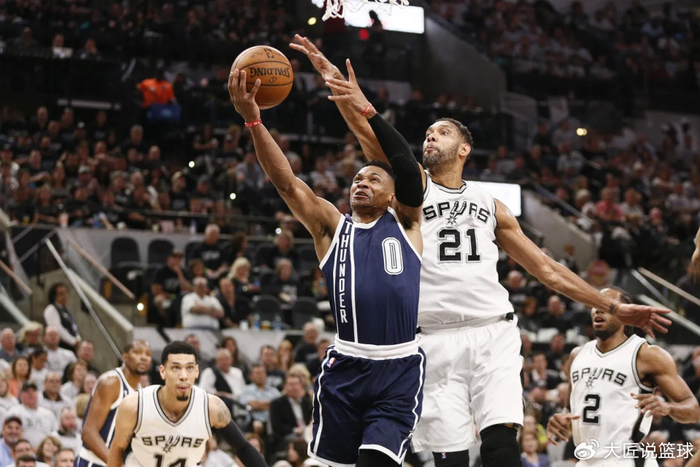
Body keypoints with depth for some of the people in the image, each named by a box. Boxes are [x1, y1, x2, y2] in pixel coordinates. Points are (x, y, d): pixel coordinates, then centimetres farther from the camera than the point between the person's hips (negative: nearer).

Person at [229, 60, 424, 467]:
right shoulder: (332, 227, 13)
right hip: (346, 367, 2)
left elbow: (407, 164, -4)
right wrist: (253, 119, -10)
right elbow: (286, 181, 2)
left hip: (399, 370, -2)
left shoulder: (405, 225, 10)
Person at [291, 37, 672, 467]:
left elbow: (548, 270, 23)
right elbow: (374, 141, -5)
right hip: (436, 340, -1)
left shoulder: (491, 206, 20)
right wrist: (341, 87, -22)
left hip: (493, 334, 1)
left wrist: (614, 308, 19)